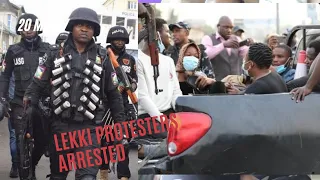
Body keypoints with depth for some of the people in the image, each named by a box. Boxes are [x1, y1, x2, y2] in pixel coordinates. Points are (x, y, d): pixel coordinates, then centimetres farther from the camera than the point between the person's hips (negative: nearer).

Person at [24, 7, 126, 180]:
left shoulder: (102, 59, 6)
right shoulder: (56, 55, 7)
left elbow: (113, 94, 11)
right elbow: (37, 83, 5)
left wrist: (120, 123, 8)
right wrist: (29, 98, -13)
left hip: (89, 128, -2)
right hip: (60, 126, 2)